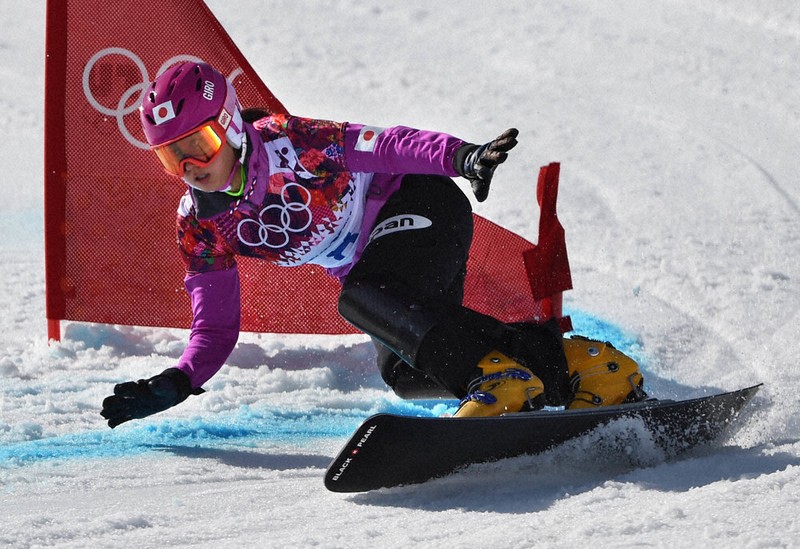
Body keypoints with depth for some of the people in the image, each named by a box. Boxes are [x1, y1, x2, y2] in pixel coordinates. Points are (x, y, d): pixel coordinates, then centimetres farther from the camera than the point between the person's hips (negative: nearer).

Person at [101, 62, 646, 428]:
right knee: (407, 374, -5)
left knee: (360, 299, -33)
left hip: (421, 206, -8)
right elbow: (215, 328, 0)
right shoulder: (199, 225, -4)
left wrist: (460, 155, -44)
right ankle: (565, 361, -1)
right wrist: (175, 385, -18)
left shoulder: (286, 144, -23)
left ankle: (501, 375, -44)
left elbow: (383, 145, -27)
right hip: (371, 263, 8)